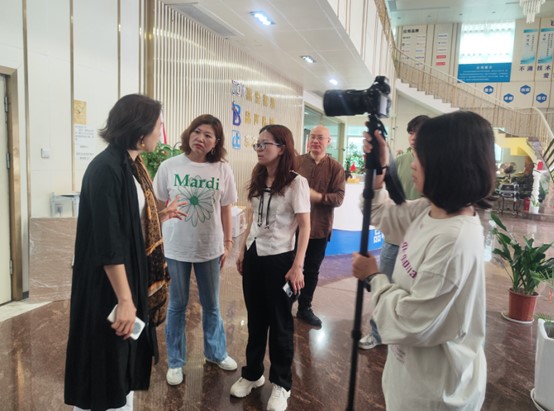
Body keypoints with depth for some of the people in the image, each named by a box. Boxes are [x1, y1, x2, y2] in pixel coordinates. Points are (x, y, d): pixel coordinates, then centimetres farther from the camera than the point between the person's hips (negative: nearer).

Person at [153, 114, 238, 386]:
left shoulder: (222, 170, -5)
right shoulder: (169, 167, -7)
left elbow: (225, 209, 3)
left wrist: (228, 243, 5)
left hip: (210, 247, 1)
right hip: (176, 247, -1)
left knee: (211, 305, 18)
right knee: (177, 306, 14)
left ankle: (216, 352, 40)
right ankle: (175, 362, 32)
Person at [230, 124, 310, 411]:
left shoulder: (296, 182, -12)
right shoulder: (257, 180, 8)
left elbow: (304, 226, -12)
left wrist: (297, 266, -15)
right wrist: (242, 251, 13)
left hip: (280, 259, -6)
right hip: (254, 256, 6)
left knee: (279, 322, 9)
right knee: (255, 319, 17)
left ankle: (281, 384, 27)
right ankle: (252, 373, 37)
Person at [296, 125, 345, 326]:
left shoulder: (335, 167, -3)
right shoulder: (297, 162, -2)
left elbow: (339, 197, -9)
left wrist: (318, 197, -23)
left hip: (319, 228, 1)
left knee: (312, 270, 15)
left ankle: (305, 308, 33)